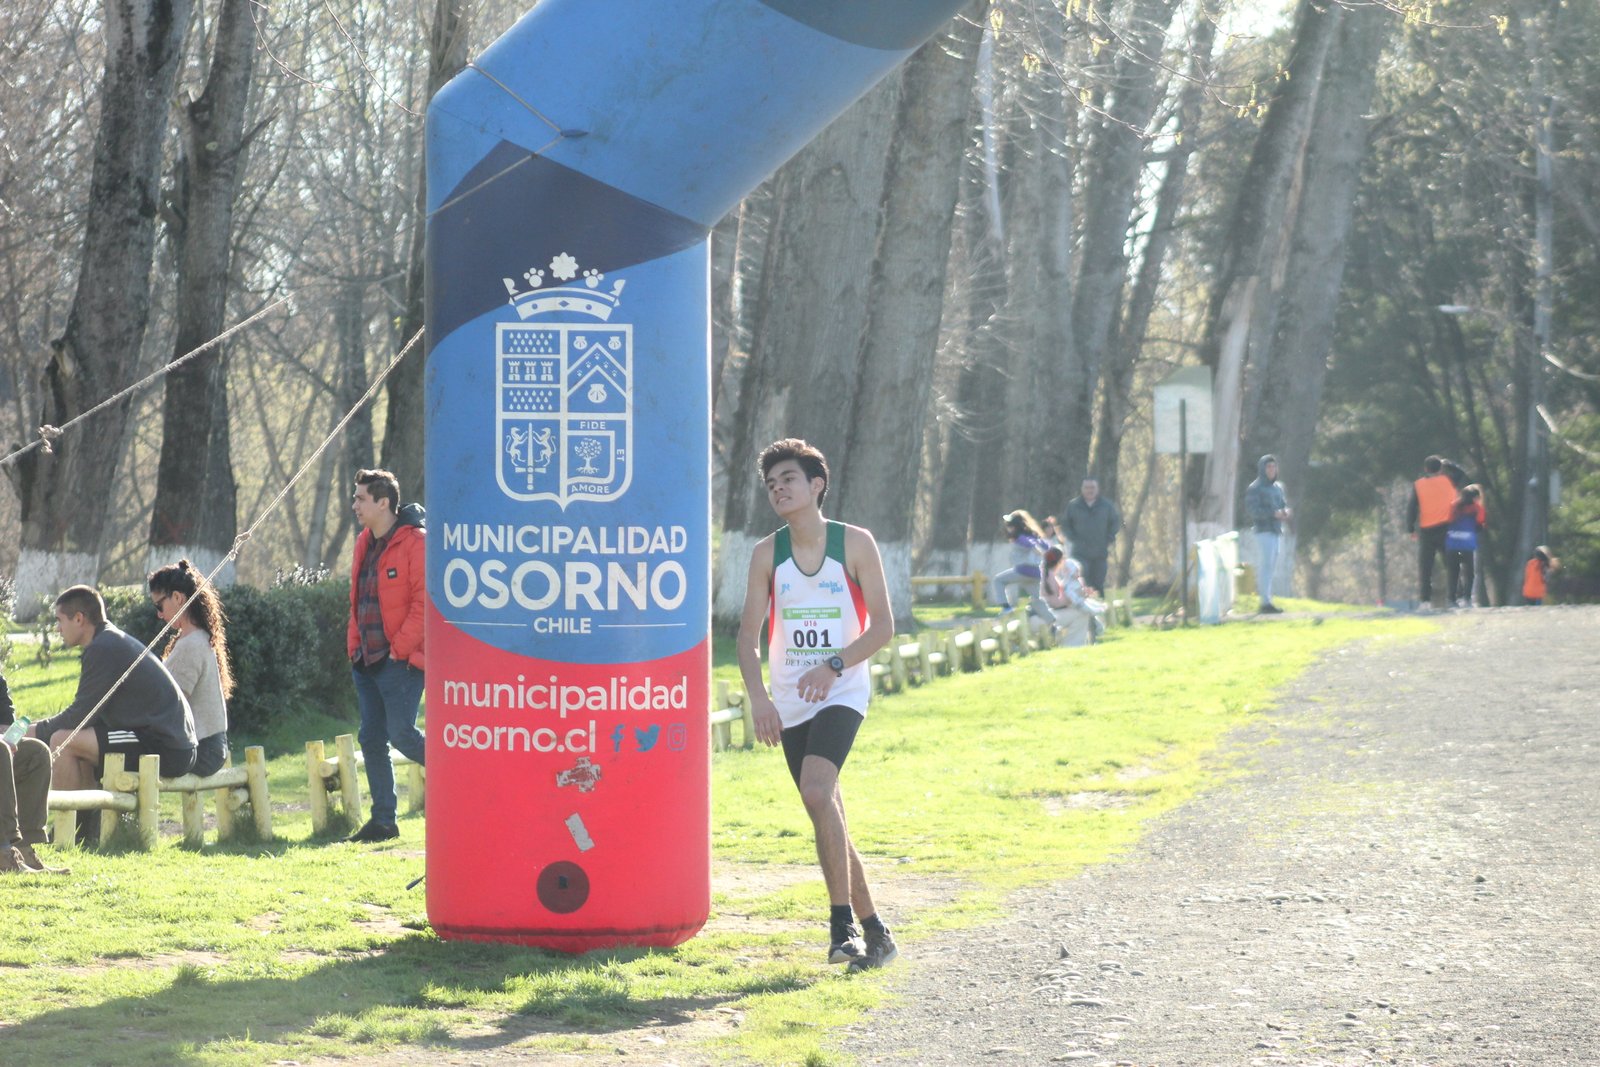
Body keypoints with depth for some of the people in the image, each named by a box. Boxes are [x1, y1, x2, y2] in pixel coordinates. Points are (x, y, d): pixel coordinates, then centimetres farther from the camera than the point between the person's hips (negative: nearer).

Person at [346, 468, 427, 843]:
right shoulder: (365, 543, 15)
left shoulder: (415, 542, -11)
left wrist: (400, 648, -17)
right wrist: (355, 644, 11)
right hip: (368, 658, 8)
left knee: (401, 734, -13)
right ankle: (383, 820, 13)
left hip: (401, 660, -8)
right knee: (371, 739, 7)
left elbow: (425, 602, -15)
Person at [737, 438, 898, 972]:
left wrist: (834, 665, -20)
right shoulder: (768, 553, 3)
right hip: (791, 703, 4)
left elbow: (883, 626, -5)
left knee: (817, 790, -26)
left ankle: (842, 926, -23)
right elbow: (748, 633, 2)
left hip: (843, 692, -4)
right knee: (827, 817, 7)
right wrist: (759, 697, -13)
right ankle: (873, 929, 18)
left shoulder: (855, 544, -5)